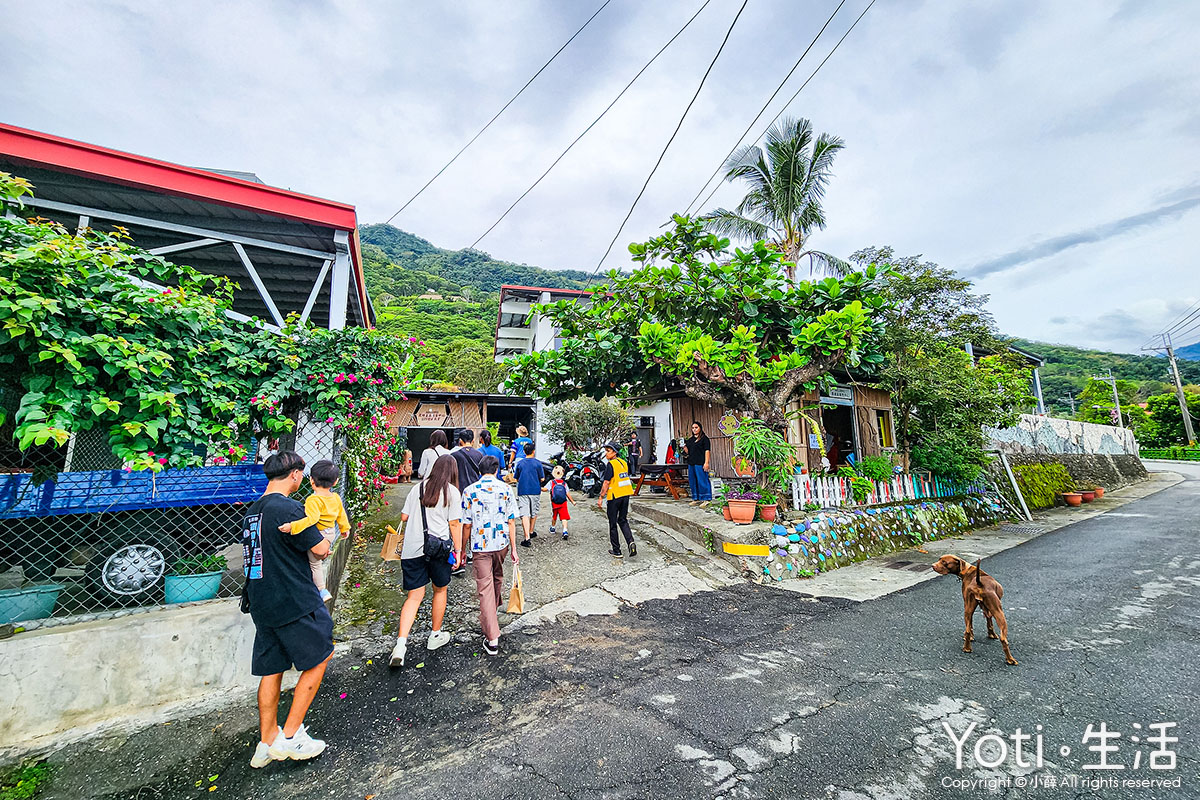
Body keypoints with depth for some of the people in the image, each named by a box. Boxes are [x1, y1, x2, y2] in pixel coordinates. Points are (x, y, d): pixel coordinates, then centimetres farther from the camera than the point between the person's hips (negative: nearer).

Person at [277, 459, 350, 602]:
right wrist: (345, 528, 23)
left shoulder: (313, 500, -26)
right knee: (321, 561, 26)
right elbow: (341, 515, 9)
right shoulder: (336, 498, -3)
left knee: (314, 563, 12)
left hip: (318, 535, -7)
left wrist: (292, 526, -43)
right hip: (331, 533, 7)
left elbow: (312, 518, -40)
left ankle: (322, 590, 17)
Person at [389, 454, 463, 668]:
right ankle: (435, 636, 31)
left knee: (415, 596, 9)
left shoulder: (417, 488, 9)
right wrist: (458, 550, 0)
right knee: (440, 590, 18)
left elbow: (404, 517, 11)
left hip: (412, 548, 3)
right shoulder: (452, 492, -3)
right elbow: (454, 524, -6)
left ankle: (401, 643, -4)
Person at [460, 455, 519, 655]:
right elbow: (511, 521, -5)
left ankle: (492, 640, 2)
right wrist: (513, 548, 1)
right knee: (497, 579, 26)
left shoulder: (470, 491, -6)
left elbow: (467, 525, -4)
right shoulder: (506, 488, -4)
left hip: (480, 545, -2)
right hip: (501, 543, 2)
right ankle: (493, 614, 51)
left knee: (485, 589, 2)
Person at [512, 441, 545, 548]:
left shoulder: (519, 463, 2)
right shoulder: (537, 463, -5)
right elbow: (542, 479, -4)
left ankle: (527, 538, -16)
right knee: (534, 513, 19)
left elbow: (517, 479, 9)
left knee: (524, 514, -5)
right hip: (535, 491, 0)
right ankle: (531, 532, 32)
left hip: (522, 491, 0)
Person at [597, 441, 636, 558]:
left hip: (614, 496, -7)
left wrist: (601, 498, -11)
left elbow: (606, 483, -17)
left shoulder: (611, 464, -14)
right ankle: (631, 542, -2)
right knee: (623, 520, 18)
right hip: (626, 495, 7)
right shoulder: (624, 463, 9)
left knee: (613, 524, 6)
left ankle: (616, 551, 12)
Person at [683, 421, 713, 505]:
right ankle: (696, 499, 20)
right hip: (691, 463, 8)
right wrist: (684, 447, 0)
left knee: (702, 481, -6)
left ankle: (706, 499, 1)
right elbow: (688, 452, 20)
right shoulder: (690, 440, 18)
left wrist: (706, 462, -18)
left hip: (700, 463, -8)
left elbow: (707, 451, -10)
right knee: (692, 482, 10)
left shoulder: (704, 438, -3)